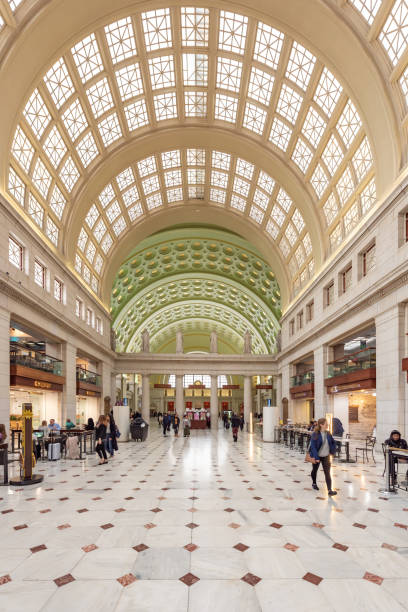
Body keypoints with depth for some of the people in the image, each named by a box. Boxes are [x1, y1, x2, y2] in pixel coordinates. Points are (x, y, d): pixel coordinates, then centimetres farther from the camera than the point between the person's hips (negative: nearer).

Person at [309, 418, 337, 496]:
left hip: (326, 456, 3)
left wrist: (332, 451, 2)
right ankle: (314, 483, 42)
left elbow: (333, 443, 12)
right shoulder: (315, 434, -19)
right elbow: (313, 446, -22)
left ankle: (330, 490, -8)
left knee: (327, 473, -5)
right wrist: (315, 457, -25)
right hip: (317, 456, -3)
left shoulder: (328, 434, -3)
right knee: (315, 470, 18)